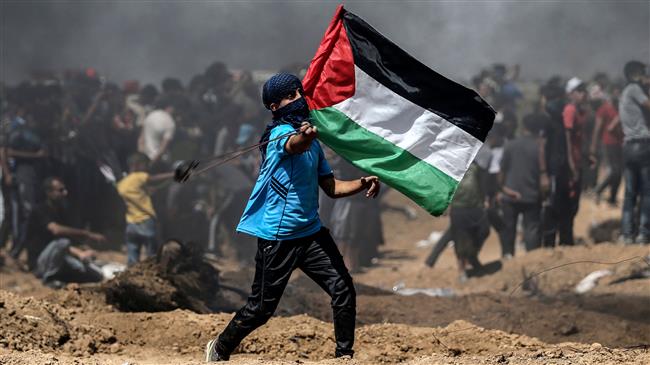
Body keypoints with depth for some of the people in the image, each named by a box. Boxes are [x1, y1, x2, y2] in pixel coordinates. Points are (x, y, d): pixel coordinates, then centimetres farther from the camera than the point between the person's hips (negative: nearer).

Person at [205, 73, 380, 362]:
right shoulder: (280, 133, -13)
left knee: (343, 291, -4)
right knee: (261, 308, 0)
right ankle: (219, 349, 21)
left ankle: (345, 356, 5)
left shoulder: (310, 137, 13)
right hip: (277, 238, -7)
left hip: (311, 232, 7)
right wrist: (305, 136, -63)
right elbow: (294, 146, -40)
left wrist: (362, 184, 0)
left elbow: (330, 187, 17)